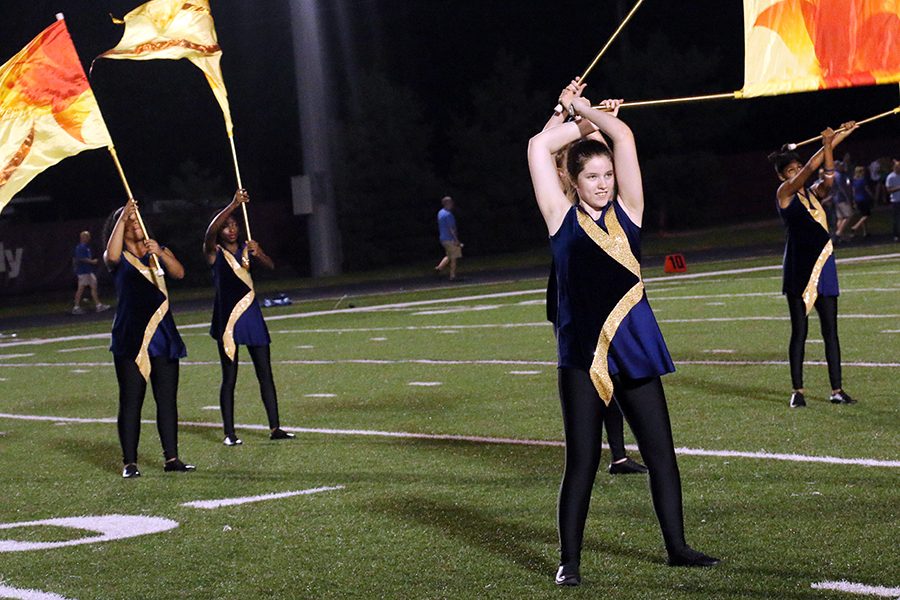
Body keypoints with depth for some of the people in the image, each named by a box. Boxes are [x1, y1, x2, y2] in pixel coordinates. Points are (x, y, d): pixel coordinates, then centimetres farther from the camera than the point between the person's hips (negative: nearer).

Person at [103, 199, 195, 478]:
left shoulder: (159, 252, 14)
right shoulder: (118, 258, 3)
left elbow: (179, 272, -5)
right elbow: (112, 255, -22)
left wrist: (160, 253, -22)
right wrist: (123, 217, -22)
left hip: (162, 336, 4)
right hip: (130, 338, -4)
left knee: (167, 399, 3)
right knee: (131, 400, -5)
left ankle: (171, 457, 7)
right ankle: (130, 462, -3)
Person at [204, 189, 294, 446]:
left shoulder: (248, 249, 9)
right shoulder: (214, 252, -1)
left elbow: (270, 266, -7)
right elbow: (210, 232, -22)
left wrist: (258, 253, -29)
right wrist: (234, 205, -29)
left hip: (251, 316, 4)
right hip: (227, 318, -4)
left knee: (265, 374, 2)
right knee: (229, 377, -1)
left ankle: (274, 427, 4)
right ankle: (229, 432, 2)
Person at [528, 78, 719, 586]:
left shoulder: (626, 211, 5)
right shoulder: (563, 219, 2)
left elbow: (623, 136, -2)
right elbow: (539, 149, -3)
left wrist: (584, 108, 9)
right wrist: (581, 120, 9)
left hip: (635, 347, 3)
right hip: (582, 353, -3)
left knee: (662, 452, 8)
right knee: (582, 461, 0)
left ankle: (677, 547, 22)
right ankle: (569, 559, 9)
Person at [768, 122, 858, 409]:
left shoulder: (813, 193, 14)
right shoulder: (784, 193, -2)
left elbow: (828, 177, -4)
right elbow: (809, 170, -15)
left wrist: (832, 144, -16)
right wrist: (827, 146, -22)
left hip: (823, 266, 5)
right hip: (799, 269, -5)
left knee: (830, 330, 3)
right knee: (799, 331, -2)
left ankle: (837, 390, 5)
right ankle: (798, 390, 4)